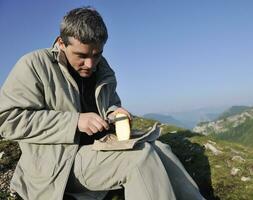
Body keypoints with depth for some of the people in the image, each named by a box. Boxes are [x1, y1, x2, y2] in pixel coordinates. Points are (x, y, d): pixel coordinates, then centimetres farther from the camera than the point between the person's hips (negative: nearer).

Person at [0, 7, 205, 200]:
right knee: (141, 157, -26)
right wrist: (75, 121, -22)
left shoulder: (103, 71, 9)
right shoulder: (34, 65, -8)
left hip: (101, 148, 7)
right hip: (57, 162, -6)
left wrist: (114, 112, -4)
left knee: (160, 149, -7)